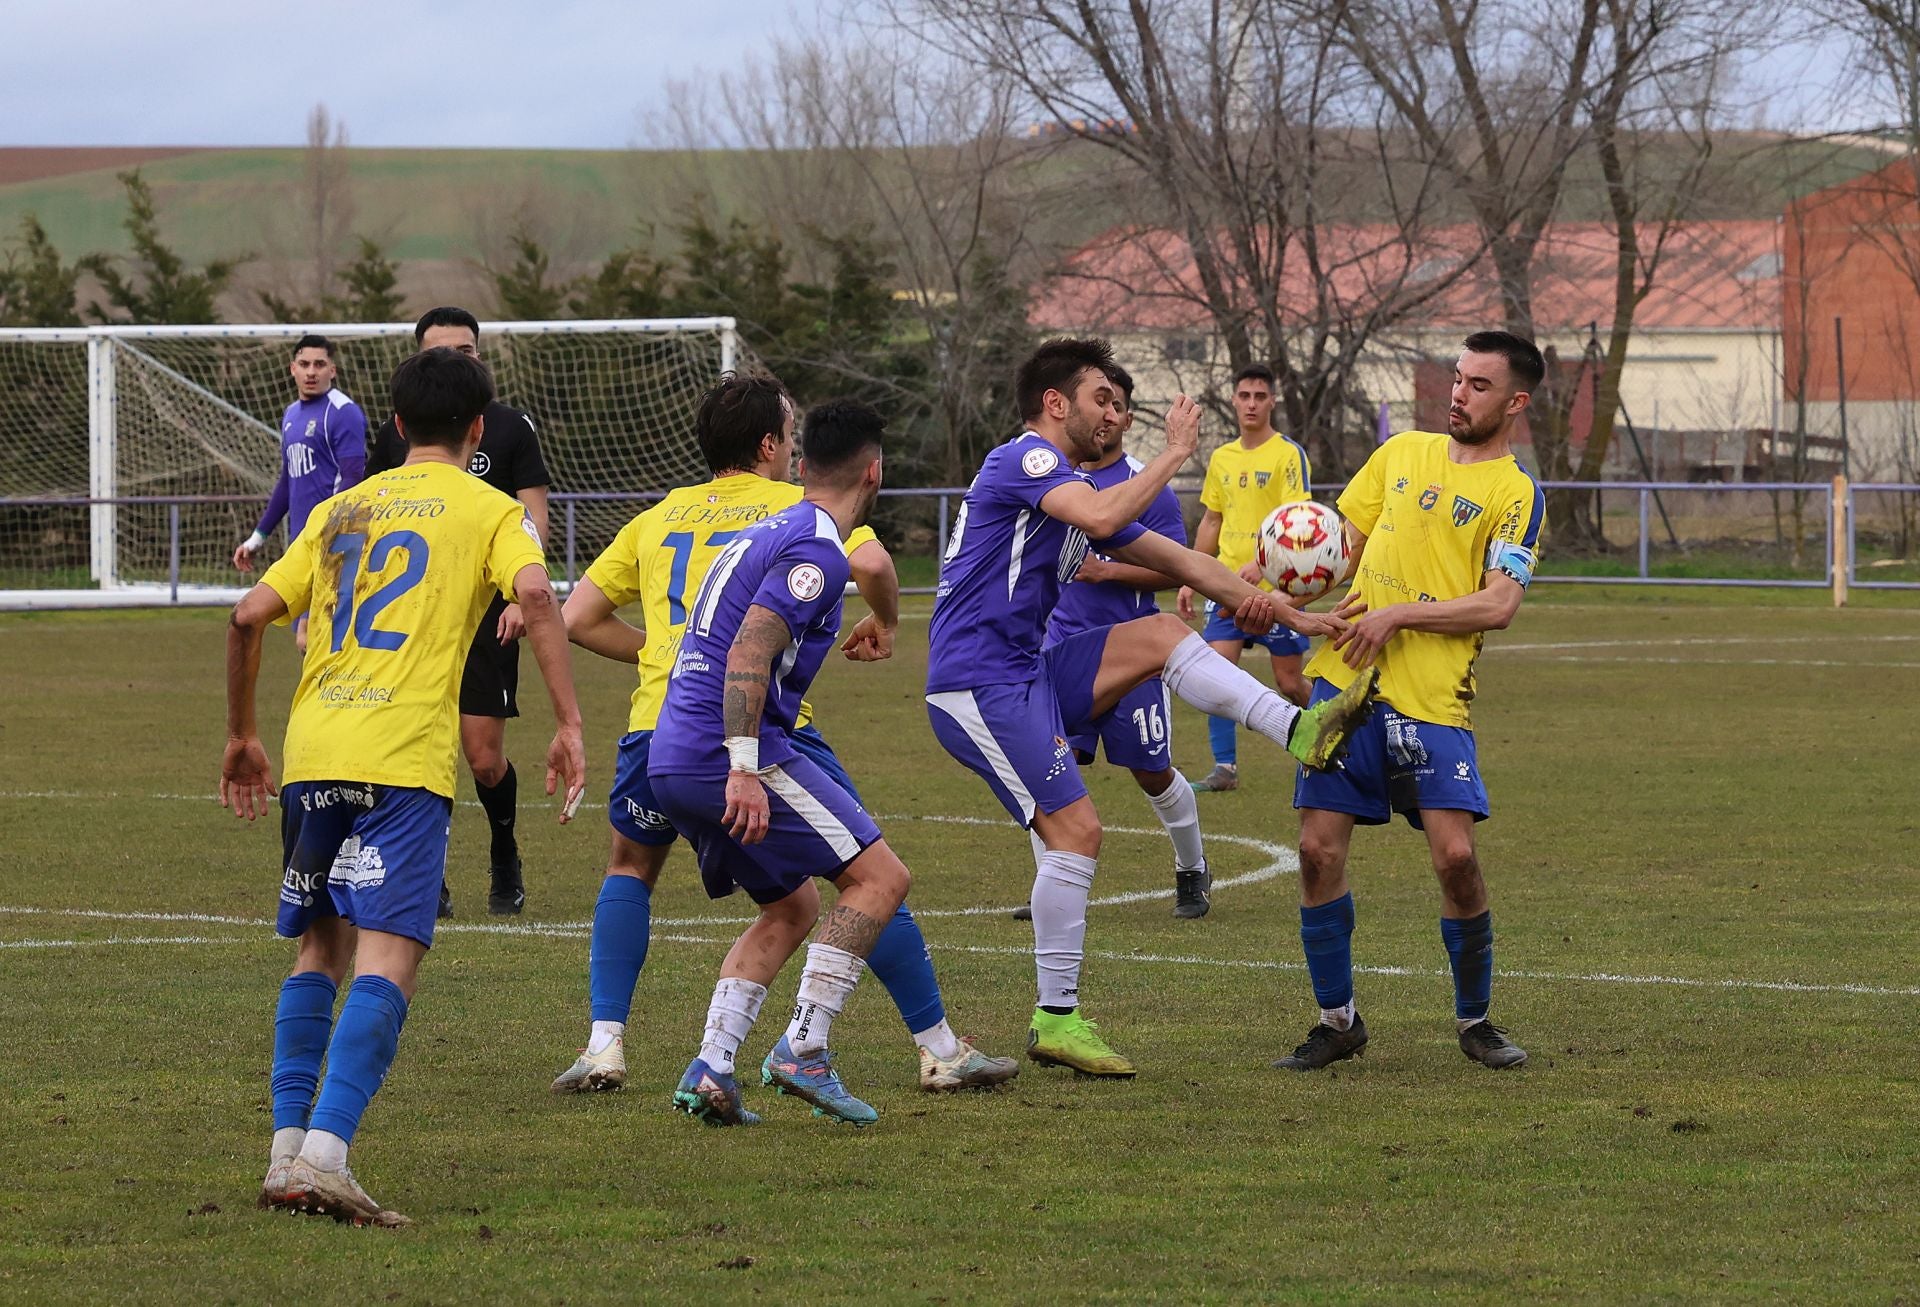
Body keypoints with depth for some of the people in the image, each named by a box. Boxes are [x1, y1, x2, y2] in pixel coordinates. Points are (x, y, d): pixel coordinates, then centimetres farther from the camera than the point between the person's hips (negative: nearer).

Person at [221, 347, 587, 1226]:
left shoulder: (342, 509, 21)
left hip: (310, 754, 5)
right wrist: (568, 724, -13)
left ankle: (287, 1150, 11)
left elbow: (249, 615, 15)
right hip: (403, 758, -5)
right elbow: (535, 594, -12)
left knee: (320, 948, 19)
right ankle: (325, 1152, -27)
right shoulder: (488, 510, 8)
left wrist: (241, 736, 26)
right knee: (387, 961, -11)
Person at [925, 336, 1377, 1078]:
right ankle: (1056, 1019, -8)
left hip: (1026, 676, 9)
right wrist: (1175, 453, -14)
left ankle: (1299, 732, -4)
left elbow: (1178, 560, 21)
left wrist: (1293, 616, 16)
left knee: (1161, 636, 4)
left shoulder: (1073, 484, 20)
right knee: (1076, 829, -12)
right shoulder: (1024, 460, -9)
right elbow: (1101, 519, -28)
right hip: (979, 687, -9)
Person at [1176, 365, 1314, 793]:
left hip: (1276, 585, -5)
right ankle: (1225, 768, -2)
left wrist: (1259, 565, -30)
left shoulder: (1289, 455, -7)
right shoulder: (1221, 459, 12)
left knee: (1289, 683, 1)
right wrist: (1191, 579, 14)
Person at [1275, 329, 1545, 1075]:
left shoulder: (1516, 494, 0)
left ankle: (1474, 1019, 8)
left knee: (1455, 854, -12)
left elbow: (1499, 605, -11)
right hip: (1345, 679, 4)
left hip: (1432, 699, -4)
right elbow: (1341, 542, 20)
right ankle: (1337, 1020, 14)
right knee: (1319, 850, -1)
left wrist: (1400, 616, -16)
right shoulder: (1402, 452, 15)